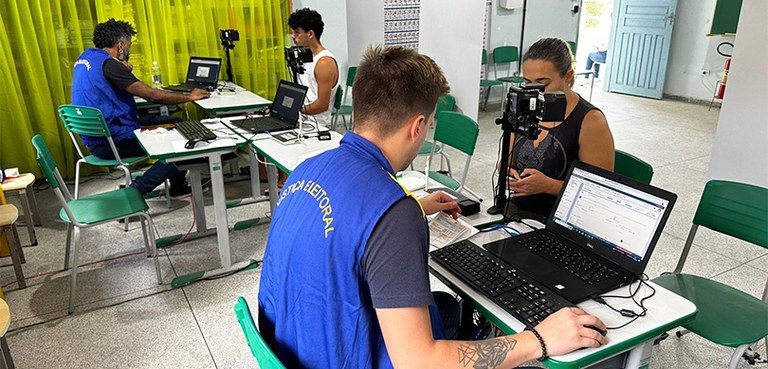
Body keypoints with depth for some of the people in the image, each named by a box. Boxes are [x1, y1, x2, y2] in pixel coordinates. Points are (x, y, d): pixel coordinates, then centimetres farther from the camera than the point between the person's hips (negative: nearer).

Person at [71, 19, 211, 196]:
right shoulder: (108, 64, -17)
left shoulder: (85, 56, 12)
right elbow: (152, 95, -21)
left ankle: (178, 185, 23)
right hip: (113, 143, -10)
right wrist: (189, 97, -11)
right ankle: (138, 189, -10)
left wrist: (123, 72, 7)